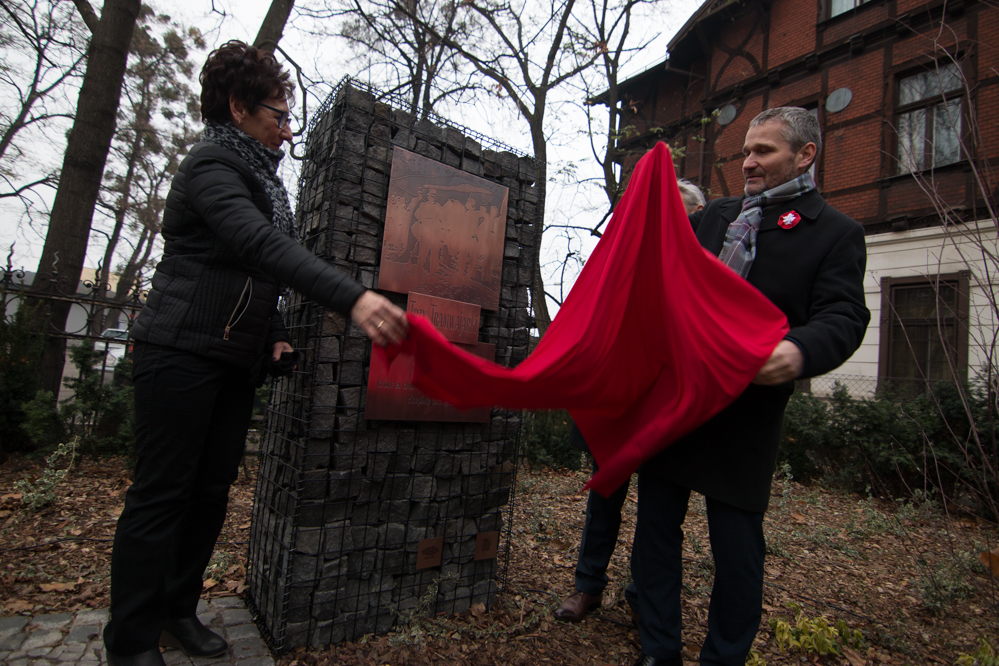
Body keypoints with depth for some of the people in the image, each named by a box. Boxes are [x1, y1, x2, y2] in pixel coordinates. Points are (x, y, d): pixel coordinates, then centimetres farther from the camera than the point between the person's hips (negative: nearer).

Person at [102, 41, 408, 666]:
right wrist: (352, 297, -42)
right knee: (161, 493, -2)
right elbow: (263, 247, -29)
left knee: (212, 490, 10)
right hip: (181, 351, -8)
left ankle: (177, 610, 25)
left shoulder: (262, 178, 19)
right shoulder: (210, 165, -10)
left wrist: (275, 333, 7)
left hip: (235, 362, 8)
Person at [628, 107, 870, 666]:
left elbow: (844, 316, -8)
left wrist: (801, 351, -29)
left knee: (737, 543, 5)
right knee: (657, 524, 10)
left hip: (747, 410, -4)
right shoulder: (716, 215, 17)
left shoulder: (837, 233, 4)